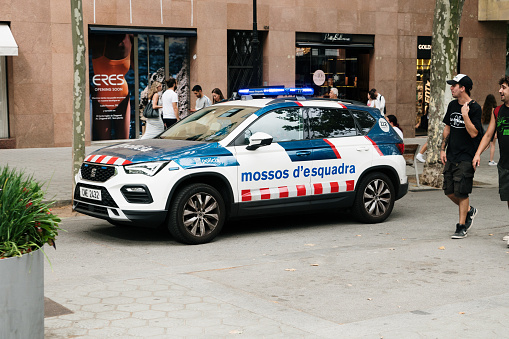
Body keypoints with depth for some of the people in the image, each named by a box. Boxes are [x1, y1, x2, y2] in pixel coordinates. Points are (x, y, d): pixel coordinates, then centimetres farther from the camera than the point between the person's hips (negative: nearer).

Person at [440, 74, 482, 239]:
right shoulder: (452, 105, 10)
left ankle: (462, 226, 5)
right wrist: (443, 149, 13)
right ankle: (469, 210, 31)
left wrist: (465, 115, -25)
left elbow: (474, 133, -16)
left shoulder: (475, 108, -11)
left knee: (461, 192, -6)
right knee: (449, 191, 8)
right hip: (451, 156, 7)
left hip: (466, 157, -7)